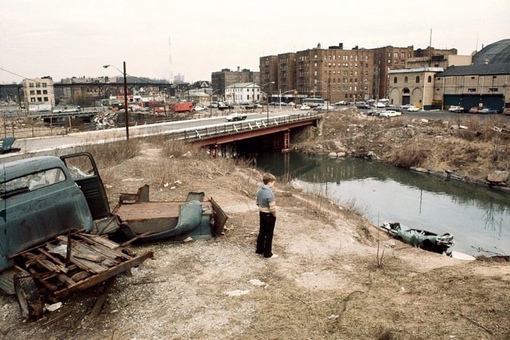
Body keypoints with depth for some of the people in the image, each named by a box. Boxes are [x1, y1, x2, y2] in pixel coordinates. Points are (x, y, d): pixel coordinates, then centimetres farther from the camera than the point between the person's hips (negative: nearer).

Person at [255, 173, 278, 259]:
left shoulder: (259, 190, 0)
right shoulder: (270, 193, -27)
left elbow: (258, 202, 11)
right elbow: (272, 208, -25)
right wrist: (274, 215, -8)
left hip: (262, 213, 8)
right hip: (269, 215, -8)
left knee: (262, 232, 20)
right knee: (269, 234, 4)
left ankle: (259, 250, 31)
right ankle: (267, 253, 13)